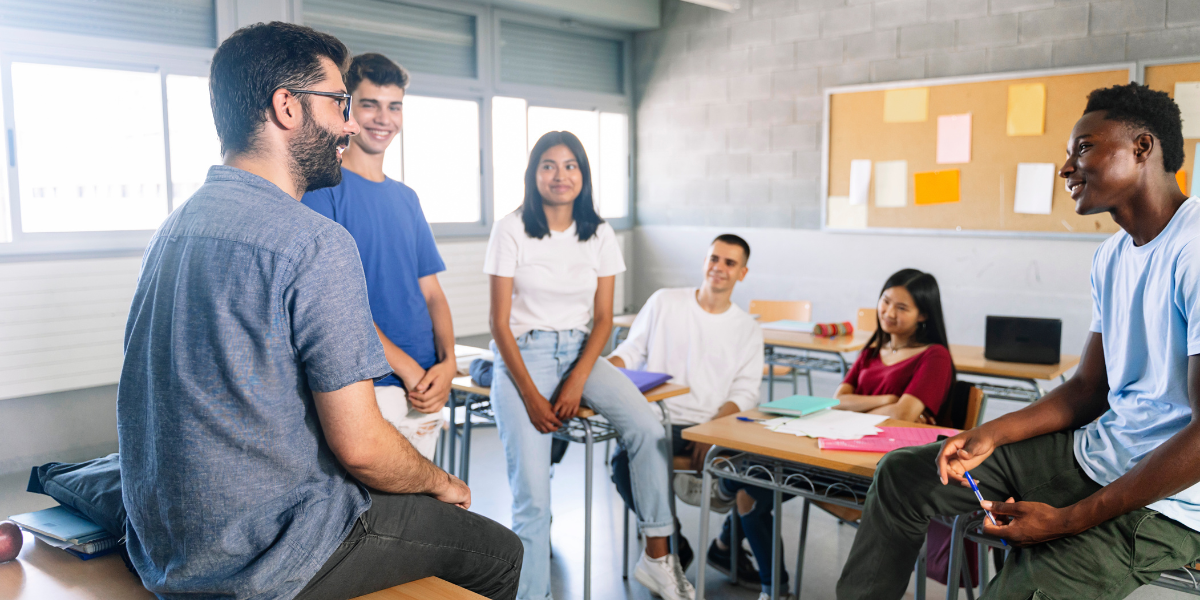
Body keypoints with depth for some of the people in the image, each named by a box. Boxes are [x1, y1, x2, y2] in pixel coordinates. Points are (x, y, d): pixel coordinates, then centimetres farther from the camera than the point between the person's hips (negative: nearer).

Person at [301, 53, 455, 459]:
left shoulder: (406, 198, 15)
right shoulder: (322, 185, -6)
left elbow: (431, 291, 12)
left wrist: (447, 361, -6)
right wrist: (408, 369, -14)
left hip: (425, 390, 6)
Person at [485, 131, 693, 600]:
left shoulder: (600, 235, 5)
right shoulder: (511, 231, -5)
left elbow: (603, 319, 5)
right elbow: (500, 323, -5)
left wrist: (578, 380, -11)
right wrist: (530, 394, -14)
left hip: (580, 351, 3)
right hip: (522, 354, -3)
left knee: (649, 429, -23)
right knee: (532, 498, -16)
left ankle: (656, 556, -8)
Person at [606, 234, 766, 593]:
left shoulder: (748, 330, 10)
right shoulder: (665, 302, 8)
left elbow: (744, 393, 2)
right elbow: (630, 351, 8)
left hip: (717, 426, 1)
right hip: (661, 422, -1)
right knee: (624, 462, -30)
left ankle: (726, 546, 7)